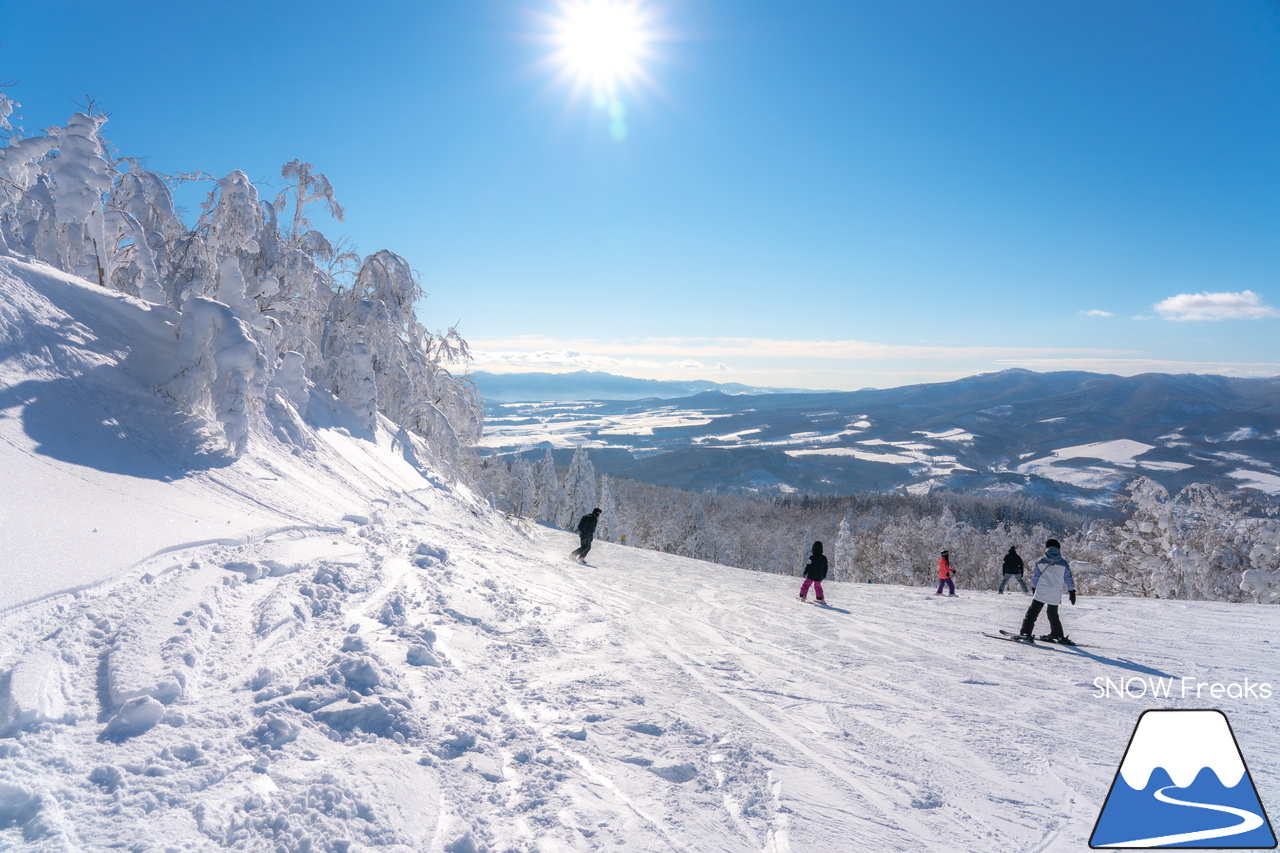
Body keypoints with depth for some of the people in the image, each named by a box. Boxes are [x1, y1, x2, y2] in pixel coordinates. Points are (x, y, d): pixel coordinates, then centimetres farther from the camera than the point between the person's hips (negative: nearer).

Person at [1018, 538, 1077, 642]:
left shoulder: (1040, 562, -1)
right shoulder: (1064, 564, 1)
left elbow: (1035, 577, 6)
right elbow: (1068, 579, 5)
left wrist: (1034, 588, 19)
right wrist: (1071, 591, 13)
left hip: (1041, 594, -2)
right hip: (1055, 596, 2)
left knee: (1032, 613, 1)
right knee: (1053, 615, 19)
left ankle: (1026, 633, -9)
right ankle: (1058, 635, 24)